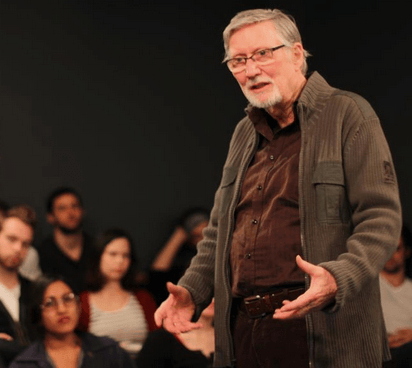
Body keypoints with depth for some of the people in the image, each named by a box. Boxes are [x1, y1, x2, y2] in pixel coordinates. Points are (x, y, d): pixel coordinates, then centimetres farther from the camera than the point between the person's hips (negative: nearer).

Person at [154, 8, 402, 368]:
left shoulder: (348, 115, -3)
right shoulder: (245, 133, 19)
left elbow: (381, 218, -11)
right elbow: (220, 229, 26)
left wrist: (338, 278, -28)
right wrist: (192, 291, 9)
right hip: (244, 331, 7)